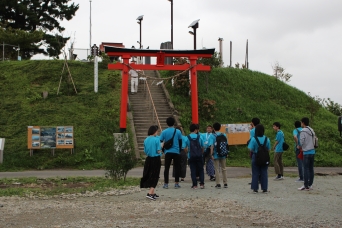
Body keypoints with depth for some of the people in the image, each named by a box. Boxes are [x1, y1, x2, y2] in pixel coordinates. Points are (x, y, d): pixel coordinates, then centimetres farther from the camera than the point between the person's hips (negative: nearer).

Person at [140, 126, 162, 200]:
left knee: (149, 176, 15)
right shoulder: (156, 139, -14)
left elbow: (145, 151, 7)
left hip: (149, 159, 5)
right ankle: (150, 193, -10)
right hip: (156, 160, -5)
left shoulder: (146, 140, 2)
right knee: (154, 176, 1)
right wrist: (161, 146, 3)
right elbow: (158, 151, -14)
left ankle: (153, 193, 23)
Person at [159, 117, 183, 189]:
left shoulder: (164, 132, -2)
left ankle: (166, 184, 4)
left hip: (168, 152, 0)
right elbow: (180, 142, 5)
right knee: (177, 167, 7)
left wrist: (163, 149, 13)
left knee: (166, 168, 5)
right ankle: (176, 183, 5)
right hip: (176, 152, 0)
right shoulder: (178, 131, -2)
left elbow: (160, 141, -1)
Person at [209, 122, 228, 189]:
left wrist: (211, 154, -12)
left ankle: (218, 184, 3)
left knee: (217, 169, 3)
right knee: (223, 169, 13)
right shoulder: (224, 135, 2)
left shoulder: (212, 136, -8)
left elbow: (212, 146, -14)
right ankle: (225, 183, 14)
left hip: (216, 154, -3)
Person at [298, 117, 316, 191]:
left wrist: (300, 146, 6)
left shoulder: (303, 131, -12)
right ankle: (310, 185, 14)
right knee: (311, 169, 10)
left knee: (306, 169, -4)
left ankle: (306, 186, -4)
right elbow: (314, 141, 13)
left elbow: (301, 142, -14)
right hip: (312, 151, 7)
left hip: (307, 152, -7)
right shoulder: (312, 130, 11)